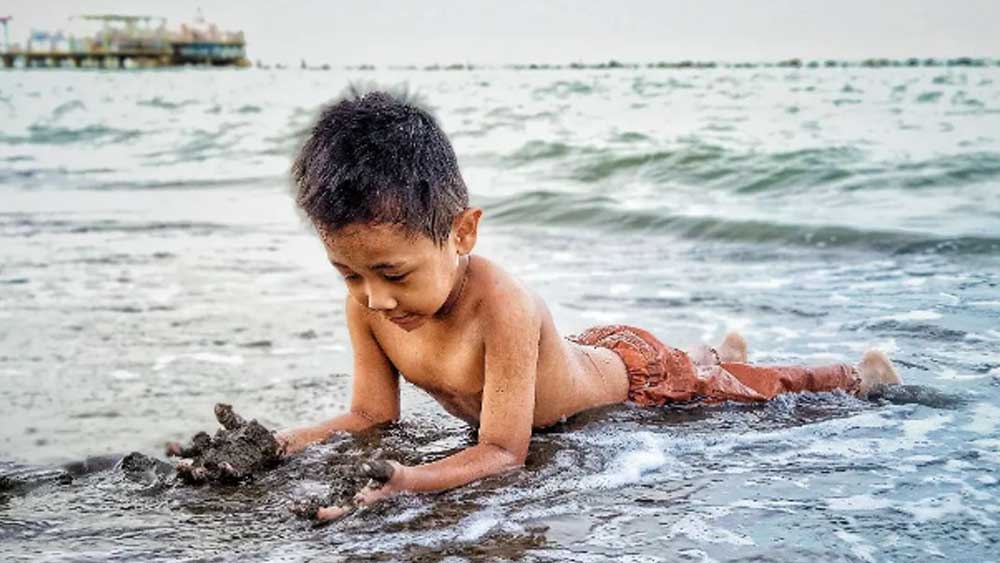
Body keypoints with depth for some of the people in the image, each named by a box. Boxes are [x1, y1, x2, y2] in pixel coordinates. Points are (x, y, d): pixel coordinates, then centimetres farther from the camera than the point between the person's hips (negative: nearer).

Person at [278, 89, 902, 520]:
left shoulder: (500, 303, -46)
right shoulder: (367, 303, -26)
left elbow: (503, 451, -43)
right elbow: (374, 412, -15)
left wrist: (403, 482, -60)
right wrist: (294, 442, -34)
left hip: (635, 370, -6)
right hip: (579, 357, 7)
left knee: (754, 387, 19)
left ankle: (860, 372, 46)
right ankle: (723, 348, 68)